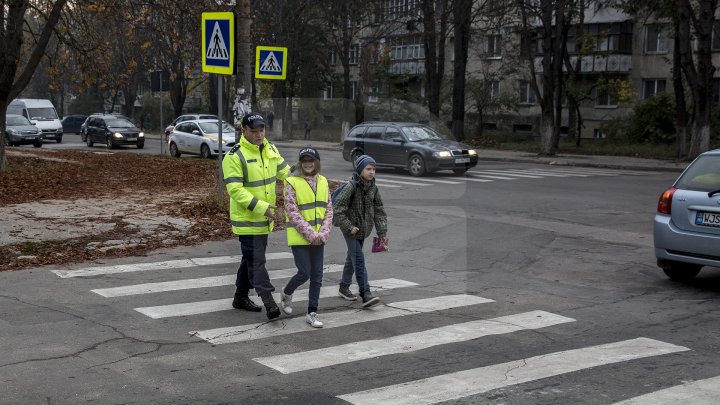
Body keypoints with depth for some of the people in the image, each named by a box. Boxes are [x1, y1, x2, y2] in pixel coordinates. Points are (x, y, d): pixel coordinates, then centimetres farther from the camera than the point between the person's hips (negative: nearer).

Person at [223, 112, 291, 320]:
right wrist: (260, 207, -28)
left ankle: (241, 297, 31)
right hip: (247, 218, -8)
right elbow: (235, 190, -21)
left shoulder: (271, 150, 7)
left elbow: (286, 173, 12)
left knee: (251, 257, 18)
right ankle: (269, 302, -11)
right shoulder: (235, 156, -16)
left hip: (264, 217, 8)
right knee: (256, 260, -9)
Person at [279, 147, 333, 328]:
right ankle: (286, 293, 25)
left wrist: (323, 233, -9)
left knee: (317, 276, 5)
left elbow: (329, 210, 5)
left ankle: (312, 313, 15)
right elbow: (292, 213, -13)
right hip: (299, 237, -5)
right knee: (304, 273, -5)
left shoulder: (323, 182, 7)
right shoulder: (292, 182, -8)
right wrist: (310, 233, -18)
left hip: (318, 238, 5)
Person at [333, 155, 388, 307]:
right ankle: (365, 294, -15)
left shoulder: (373, 188, 2)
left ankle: (344, 287, 34)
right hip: (350, 229, -7)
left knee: (352, 258, 19)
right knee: (359, 259, -13)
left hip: (363, 229, 7)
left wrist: (383, 232, 1)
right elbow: (339, 209, -17)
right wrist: (349, 227, -19)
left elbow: (379, 211, 6)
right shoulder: (351, 187, -18)